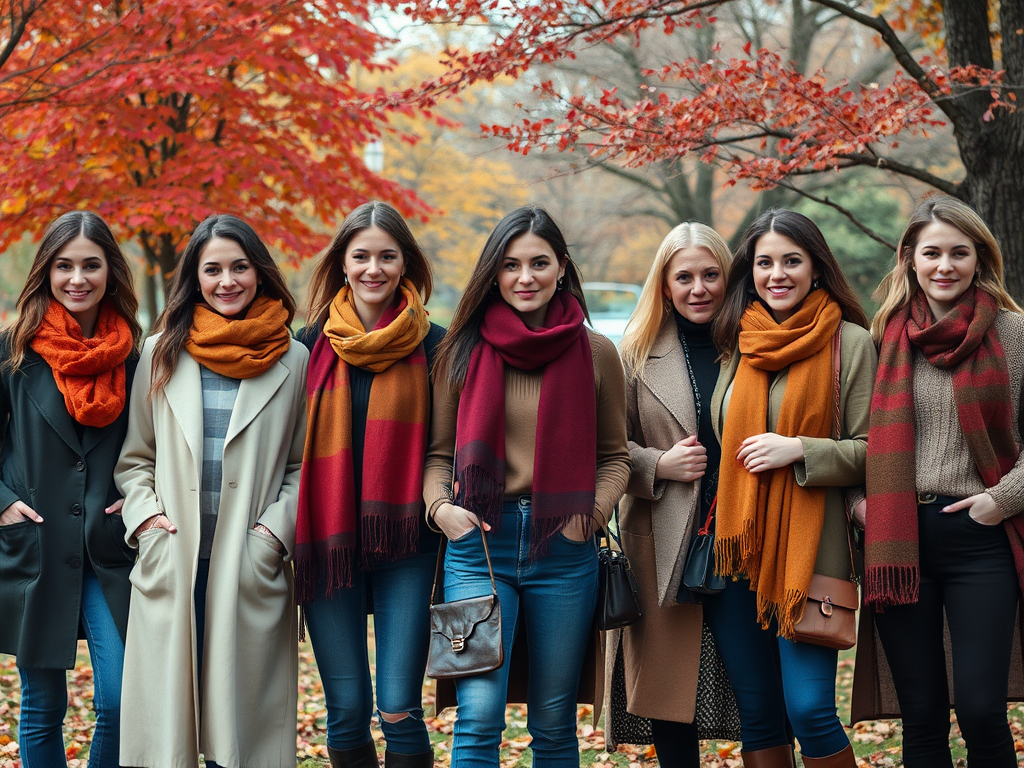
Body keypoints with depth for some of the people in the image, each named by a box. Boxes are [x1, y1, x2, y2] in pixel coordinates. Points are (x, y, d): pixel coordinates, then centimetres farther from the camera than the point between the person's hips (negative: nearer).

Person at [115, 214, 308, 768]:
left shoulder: (292, 361, 5)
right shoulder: (162, 354, 9)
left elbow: (304, 466, 8)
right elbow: (134, 458, 14)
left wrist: (276, 529, -6)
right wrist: (145, 515, -3)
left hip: (251, 570, -1)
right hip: (171, 566, 1)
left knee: (240, 714, 1)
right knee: (165, 716, 2)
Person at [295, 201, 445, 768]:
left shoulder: (432, 345, 3)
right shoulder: (311, 344, 7)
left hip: (405, 539, -1)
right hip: (327, 540, 2)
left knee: (399, 709, -8)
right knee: (346, 710, 3)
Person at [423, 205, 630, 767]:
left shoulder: (594, 353, 5)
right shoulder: (463, 351, 4)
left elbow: (615, 456, 12)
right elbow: (439, 452, 11)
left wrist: (592, 513, -6)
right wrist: (440, 507, -7)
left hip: (564, 549, 1)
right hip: (478, 543, -1)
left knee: (554, 723, 8)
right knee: (479, 714, -11)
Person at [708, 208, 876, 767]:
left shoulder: (849, 342, -2)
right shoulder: (736, 341, 11)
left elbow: (871, 450, -3)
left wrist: (799, 450, -16)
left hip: (807, 548, -4)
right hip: (734, 548, 5)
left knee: (809, 710, -12)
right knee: (757, 714, 9)